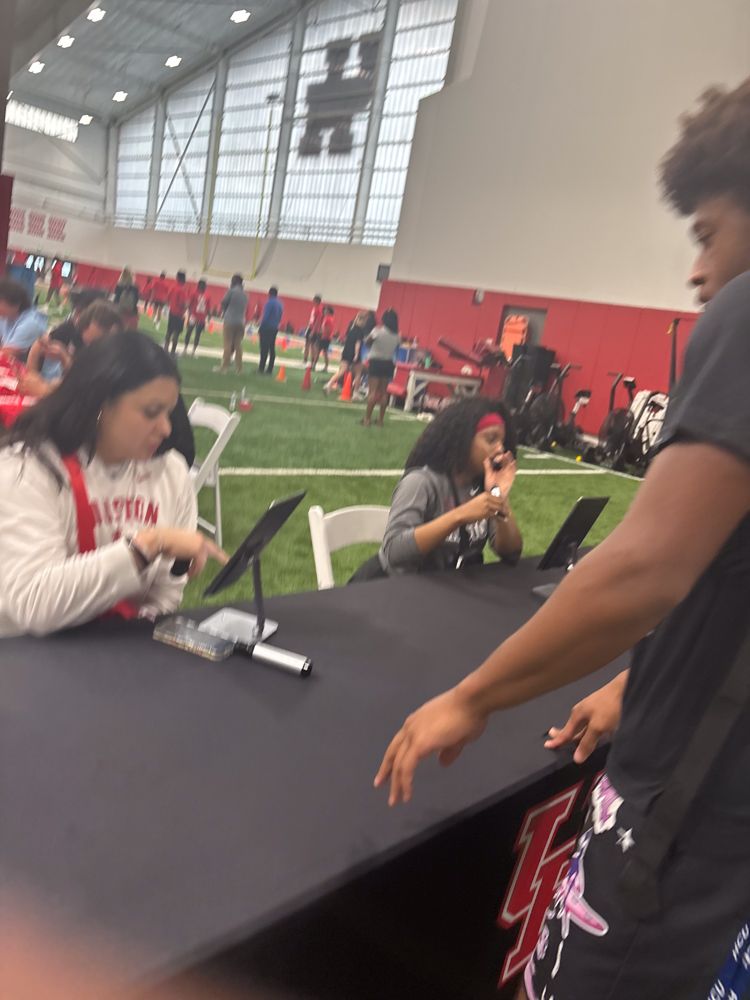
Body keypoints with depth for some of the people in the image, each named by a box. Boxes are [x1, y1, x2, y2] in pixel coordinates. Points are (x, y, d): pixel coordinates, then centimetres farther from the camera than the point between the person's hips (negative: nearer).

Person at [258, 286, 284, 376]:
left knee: (264, 349, -8)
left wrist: (261, 328, -10)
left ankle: (261, 368, -9)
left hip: (267, 328, -8)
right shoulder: (280, 304, 12)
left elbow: (265, 316, -15)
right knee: (272, 349, 8)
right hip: (275, 329, 8)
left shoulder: (270, 302, -12)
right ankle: (270, 369, 10)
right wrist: (276, 325, 18)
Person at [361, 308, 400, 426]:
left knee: (372, 391, -4)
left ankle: (367, 419, -5)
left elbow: (367, 342, -3)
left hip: (376, 362, -4)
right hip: (388, 363, 4)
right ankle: (381, 420, 15)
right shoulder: (397, 335, 1)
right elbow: (396, 347, 6)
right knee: (383, 392, 11)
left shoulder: (378, 330, -11)